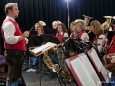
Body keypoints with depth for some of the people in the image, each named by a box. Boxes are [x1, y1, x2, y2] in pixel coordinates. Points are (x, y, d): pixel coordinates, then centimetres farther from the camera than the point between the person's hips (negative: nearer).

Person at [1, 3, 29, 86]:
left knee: (16, 75, 18)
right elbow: (9, 39, -28)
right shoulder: (8, 23, -17)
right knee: (12, 77, -4)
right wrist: (23, 36, -21)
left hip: (17, 52, 11)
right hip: (13, 53, -11)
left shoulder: (12, 22, 16)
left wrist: (23, 38, 9)